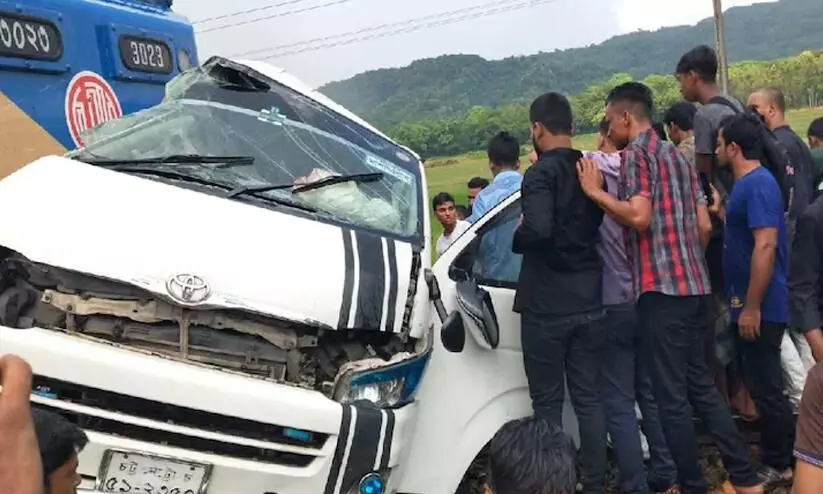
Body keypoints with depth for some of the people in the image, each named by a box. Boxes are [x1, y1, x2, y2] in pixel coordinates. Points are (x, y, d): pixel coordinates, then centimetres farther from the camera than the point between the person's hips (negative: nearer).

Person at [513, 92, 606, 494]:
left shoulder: (541, 173, -13)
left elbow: (539, 229, -29)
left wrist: (517, 237, -9)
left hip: (547, 305, -6)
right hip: (589, 301, 7)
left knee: (547, 403, 4)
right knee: (589, 399, 12)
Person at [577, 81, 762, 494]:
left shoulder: (636, 154, -7)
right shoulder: (677, 156, 19)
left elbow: (639, 217, -21)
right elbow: (704, 225, 18)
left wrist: (595, 192, -10)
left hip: (661, 289, -9)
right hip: (695, 287, 9)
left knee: (671, 396, 0)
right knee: (701, 385, 17)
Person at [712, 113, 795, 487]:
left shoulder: (758, 184, -17)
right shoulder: (746, 184, 13)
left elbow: (766, 246, -25)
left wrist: (751, 307, -24)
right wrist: (722, 211, 14)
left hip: (760, 308, -10)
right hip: (749, 304, 10)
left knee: (766, 388, 0)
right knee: (761, 385, 17)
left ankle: (780, 467, 13)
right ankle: (777, 458, 29)